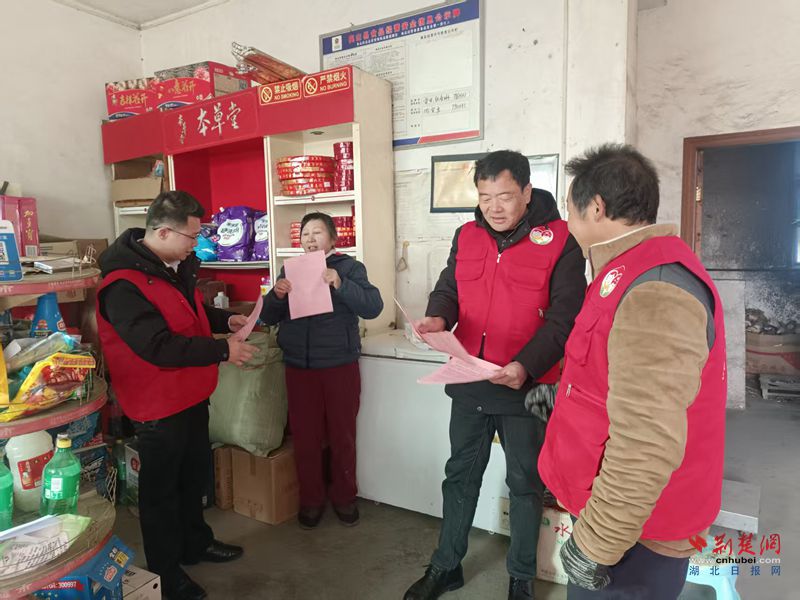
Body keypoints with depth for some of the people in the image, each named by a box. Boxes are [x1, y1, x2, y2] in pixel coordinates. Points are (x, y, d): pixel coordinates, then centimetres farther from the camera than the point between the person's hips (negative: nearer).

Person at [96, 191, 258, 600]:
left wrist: (225, 320, 2)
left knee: (195, 474, 24)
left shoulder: (175, 266, 4)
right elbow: (159, 346, -31)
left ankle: (195, 543, 46)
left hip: (192, 396, 9)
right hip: (158, 407, -9)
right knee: (161, 489, 10)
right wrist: (223, 351, -25)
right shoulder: (123, 285, -26)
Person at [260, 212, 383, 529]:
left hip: (341, 367, -2)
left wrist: (339, 283, -27)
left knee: (342, 436, 10)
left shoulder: (349, 267, -1)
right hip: (299, 368, 3)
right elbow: (268, 318, 8)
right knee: (305, 438, 10)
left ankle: (344, 496, 30)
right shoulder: (290, 270, 9)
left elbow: (373, 307, -14)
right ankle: (311, 499, 29)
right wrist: (276, 295, -13)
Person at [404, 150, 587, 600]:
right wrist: (439, 317, -16)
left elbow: (564, 317, -13)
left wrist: (527, 366, -27)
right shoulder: (466, 236, 5)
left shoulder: (560, 241, -9)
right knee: (460, 475, 17)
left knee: (525, 483, 13)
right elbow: (449, 288, 8)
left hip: (527, 386, -4)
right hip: (470, 382, 4)